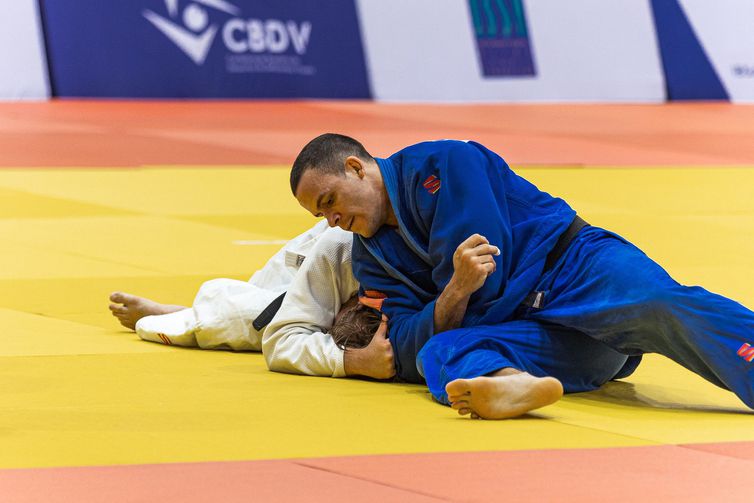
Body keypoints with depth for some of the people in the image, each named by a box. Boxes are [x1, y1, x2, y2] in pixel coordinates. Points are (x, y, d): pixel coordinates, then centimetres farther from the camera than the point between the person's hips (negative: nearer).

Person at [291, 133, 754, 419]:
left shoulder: (441, 165, -5)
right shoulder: (373, 261, 15)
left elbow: (485, 281, -11)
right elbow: (411, 350, 1)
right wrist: (457, 292, -17)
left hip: (576, 270, -4)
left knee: (660, 306, -35)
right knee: (440, 354, -26)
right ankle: (510, 383, -61)